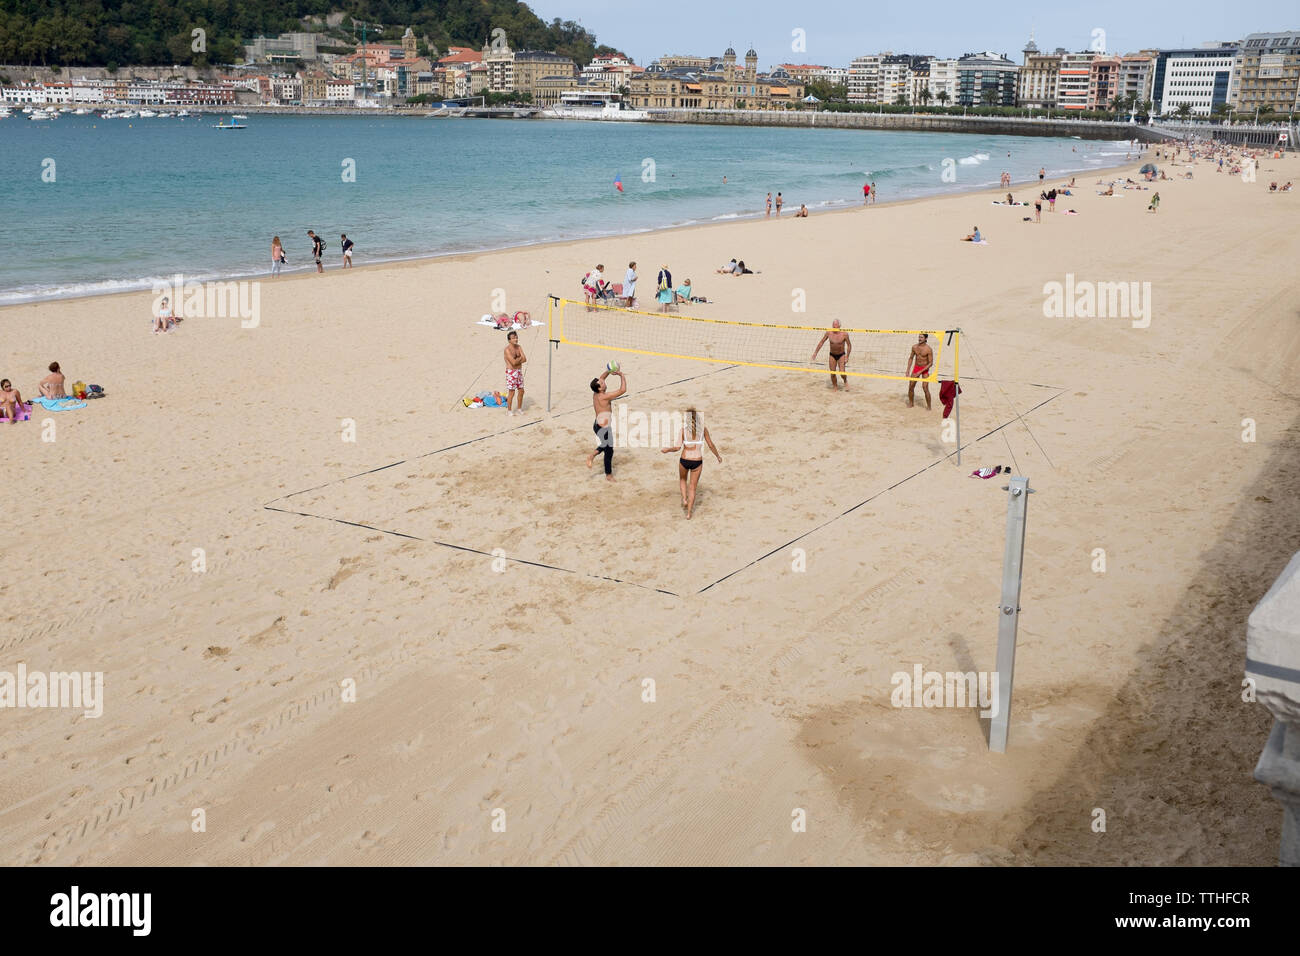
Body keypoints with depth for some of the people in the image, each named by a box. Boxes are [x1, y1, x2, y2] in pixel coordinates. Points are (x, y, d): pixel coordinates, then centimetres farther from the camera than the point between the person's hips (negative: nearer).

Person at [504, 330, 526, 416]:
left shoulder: (518, 347, 6)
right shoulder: (507, 349, -15)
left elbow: (524, 359, -2)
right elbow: (513, 362, -23)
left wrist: (517, 360, -16)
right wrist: (520, 358, -6)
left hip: (519, 371, 7)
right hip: (511, 372, -7)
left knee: (521, 391, 11)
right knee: (512, 393, -3)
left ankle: (519, 409, 24)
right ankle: (509, 411, 8)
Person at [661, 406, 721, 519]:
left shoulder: (683, 430, -9)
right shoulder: (703, 429, -4)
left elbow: (677, 447, -15)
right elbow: (711, 445, 1)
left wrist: (667, 450, 2)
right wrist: (718, 456, 16)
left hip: (684, 461, 0)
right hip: (697, 462, 0)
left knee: (682, 479, 32)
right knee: (693, 487, 15)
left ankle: (684, 499, 14)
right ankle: (689, 513, 14)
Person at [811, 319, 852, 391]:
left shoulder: (844, 334, -18)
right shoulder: (829, 333, -11)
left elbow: (849, 345, -7)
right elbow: (821, 342, 3)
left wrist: (847, 357, -13)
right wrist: (815, 352, 2)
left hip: (841, 355, -2)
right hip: (832, 355, 2)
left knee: (842, 373, -14)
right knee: (832, 373, 1)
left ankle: (845, 381, 20)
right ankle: (835, 388, 20)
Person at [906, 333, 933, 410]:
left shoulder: (928, 349, -17)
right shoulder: (914, 347, -3)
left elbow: (930, 363, -15)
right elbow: (911, 358, 11)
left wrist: (920, 372, -20)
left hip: (924, 369, -5)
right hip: (916, 368, 5)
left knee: (925, 388, -12)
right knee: (911, 386, 5)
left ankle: (928, 406, 1)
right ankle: (911, 403, 26)